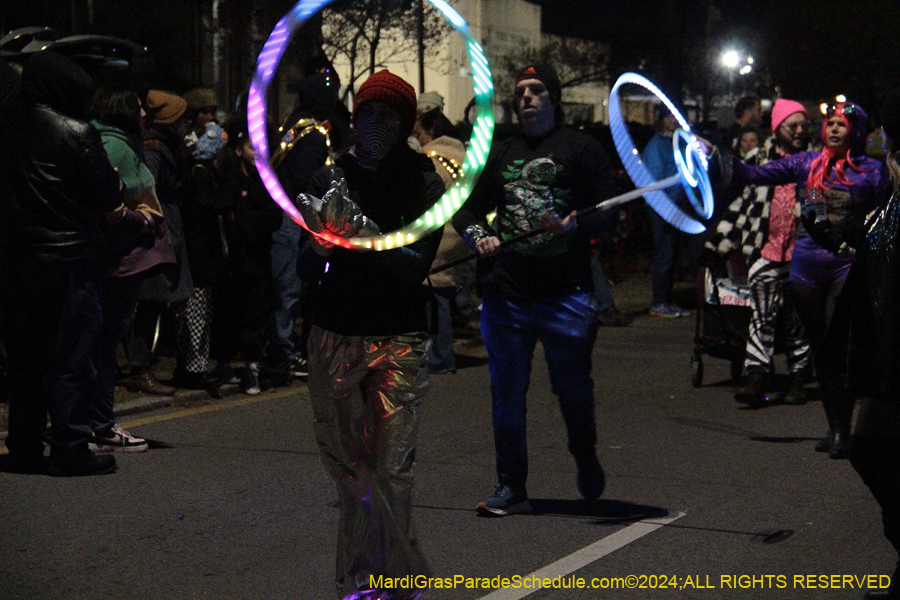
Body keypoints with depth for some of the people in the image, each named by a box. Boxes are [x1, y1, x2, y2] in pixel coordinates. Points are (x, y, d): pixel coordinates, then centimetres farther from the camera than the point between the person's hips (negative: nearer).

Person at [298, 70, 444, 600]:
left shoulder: (423, 183, -1)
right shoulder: (331, 175, 6)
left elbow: (416, 264, -12)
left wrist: (362, 235, -25)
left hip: (399, 340, -2)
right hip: (335, 336, 3)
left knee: (391, 468, -9)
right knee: (345, 462, 4)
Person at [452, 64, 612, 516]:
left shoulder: (581, 148, 4)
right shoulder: (501, 153, 17)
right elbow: (467, 209, 21)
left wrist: (573, 227, -20)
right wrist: (476, 234, -1)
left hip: (566, 293, -4)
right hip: (506, 293, 4)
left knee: (572, 388, 5)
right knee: (506, 393, 4)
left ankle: (586, 459, 33)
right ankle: (511, 487, 13)